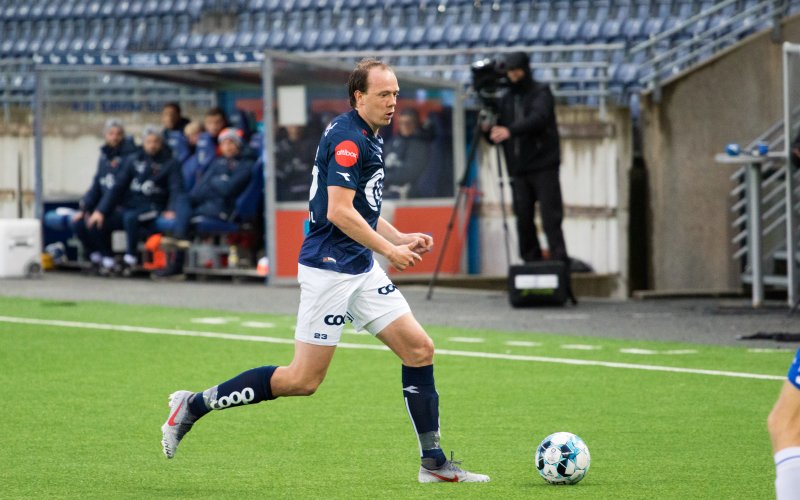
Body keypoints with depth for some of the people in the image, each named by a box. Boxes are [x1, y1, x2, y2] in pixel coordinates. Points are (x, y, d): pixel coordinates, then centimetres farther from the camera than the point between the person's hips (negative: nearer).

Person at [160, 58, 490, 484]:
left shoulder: (367, 137, 15)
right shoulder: (347, 138, -16)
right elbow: (339, 212, -24)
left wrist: (400, 238, 15)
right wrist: (390, 250, -16)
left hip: (360, 270, 10)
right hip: (330, 269, -10)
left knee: (419, 349, 2)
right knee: (303, 380, -6)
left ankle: (433, 463, 6)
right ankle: (195, 405, 6)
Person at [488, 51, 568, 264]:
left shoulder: (541, 92, 2)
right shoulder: (505, 100, 15)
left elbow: (538, 118, -19)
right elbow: (496, 138, 15)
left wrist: (510, 131, -33)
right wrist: (488, 129, -9)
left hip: (543, 167, -5)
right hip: (518, 171, 5)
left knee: (551, 219, -10)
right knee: (523, 221, 0)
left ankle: (559, 261, -12)